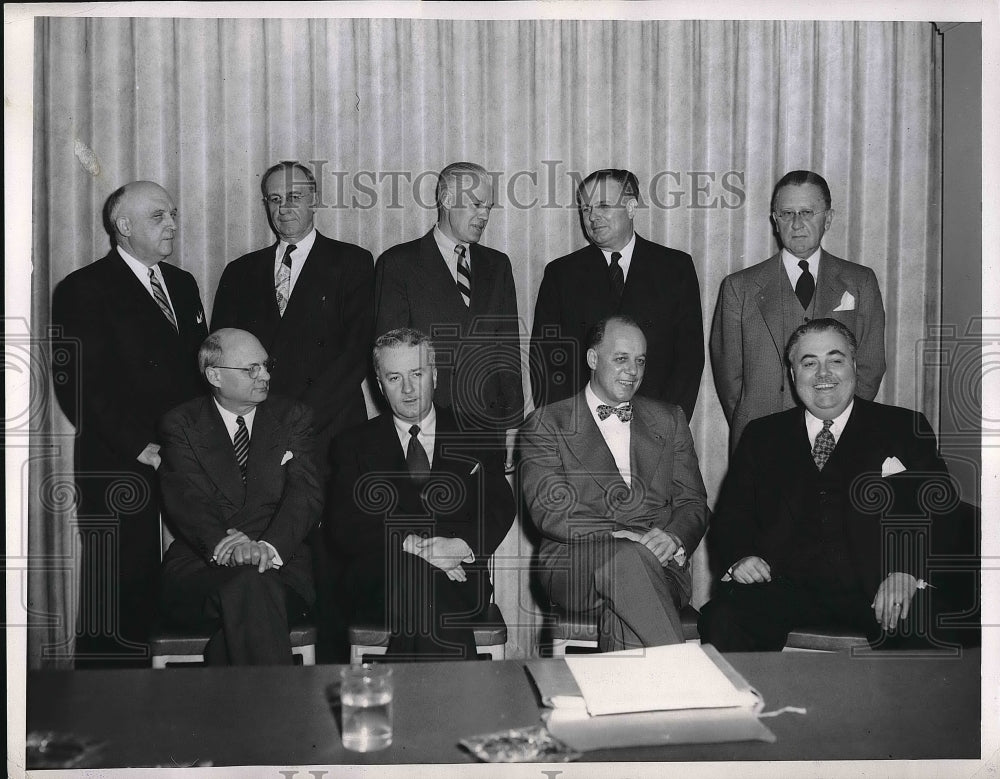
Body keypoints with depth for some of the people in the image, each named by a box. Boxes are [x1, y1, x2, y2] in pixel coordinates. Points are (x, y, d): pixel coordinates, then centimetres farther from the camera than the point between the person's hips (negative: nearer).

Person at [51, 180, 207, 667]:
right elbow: (78, 387, -10)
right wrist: (139, 447, -14)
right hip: (118, 472, -5)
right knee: (116, 601, 1)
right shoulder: (83, 291, -3)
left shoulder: (183, 285, 18)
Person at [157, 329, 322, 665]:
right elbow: (185, 498, -5)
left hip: (280, 565, 1)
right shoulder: (181, 424, 10)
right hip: (197, 567, -1)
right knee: (247, 585, -35)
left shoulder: (294, 417, 14)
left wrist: (270, 546, -20)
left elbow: (307, 493, 1)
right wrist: (222, 545, -26)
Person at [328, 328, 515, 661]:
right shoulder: (354, 444, 16)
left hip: (460, 578, 0)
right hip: (378, 583, 0)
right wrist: (411, 544, -15)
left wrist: (462, 545, -15)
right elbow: (344, 526, 2)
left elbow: (500, 507, 6)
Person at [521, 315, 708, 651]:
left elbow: (693, 504, 15)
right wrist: (618, 536, -19)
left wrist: (673, 538, -9)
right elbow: (549, 510, -4)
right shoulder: (546, 425, 9)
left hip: (659, 565, 2)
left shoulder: (669, 420, 22)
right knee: (629, 558, -37)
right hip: (576, 566, -2)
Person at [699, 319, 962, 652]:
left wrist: (906, 571, -15)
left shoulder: (904, 430, 14)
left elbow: (940, 509, 3)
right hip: (785, 589, 1)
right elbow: (730, 518, 15)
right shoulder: (762, 436, 19)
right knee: (721, 621, -28)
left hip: (873, 592, -1)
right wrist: (739, 558, -8)